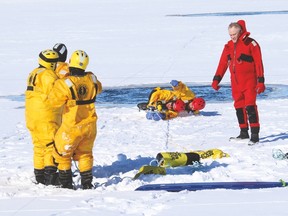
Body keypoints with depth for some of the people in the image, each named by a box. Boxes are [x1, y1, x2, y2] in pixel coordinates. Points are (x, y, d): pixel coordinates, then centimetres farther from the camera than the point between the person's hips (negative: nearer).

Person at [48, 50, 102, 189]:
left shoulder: (64, 83, -22)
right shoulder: (91, 79, -7)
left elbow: (54, 101, -14)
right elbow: (98, 89, 16)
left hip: (72, 127, -5)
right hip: (90, 125, 5)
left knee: (62, 154, 15)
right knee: (85, 154, 21)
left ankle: (66, 184, 15)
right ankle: (87, 183, 21)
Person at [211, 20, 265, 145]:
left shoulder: (251, 44, -8)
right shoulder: (229, 46, 11)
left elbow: (258, 63, -9)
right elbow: (223, 63, 14)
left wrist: (260, 81, -14)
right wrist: (216, 79, 9)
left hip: (249, 81, -6)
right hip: (236, 83, 6)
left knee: (250, 106, -14)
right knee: (239, 107, 9)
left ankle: (255, 135, -15)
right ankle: (244, 133, 19)